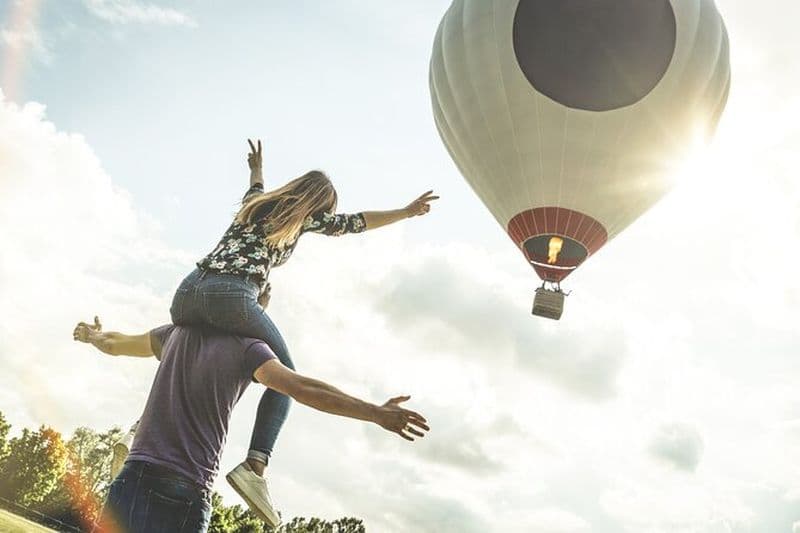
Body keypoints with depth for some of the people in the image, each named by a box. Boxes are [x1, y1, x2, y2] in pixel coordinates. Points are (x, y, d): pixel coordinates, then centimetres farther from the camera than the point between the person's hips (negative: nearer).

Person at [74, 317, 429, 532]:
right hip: (190, 492, -3)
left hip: (139, 475, 3)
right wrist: (376, 413, -16)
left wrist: (90, 335, 56)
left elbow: (112, 343, 32)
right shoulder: (248, 347, 2)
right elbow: (303, 389, -13)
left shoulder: (178, 332, 15)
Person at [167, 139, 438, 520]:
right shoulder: (304, 216, 14)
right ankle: (254, 464, -9)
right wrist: (407, 212, 25)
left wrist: (256, 168, 76)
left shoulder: (255, 203, 30)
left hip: (188, 289, 7)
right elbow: (356, 222, 16)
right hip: (232, 295, -6)